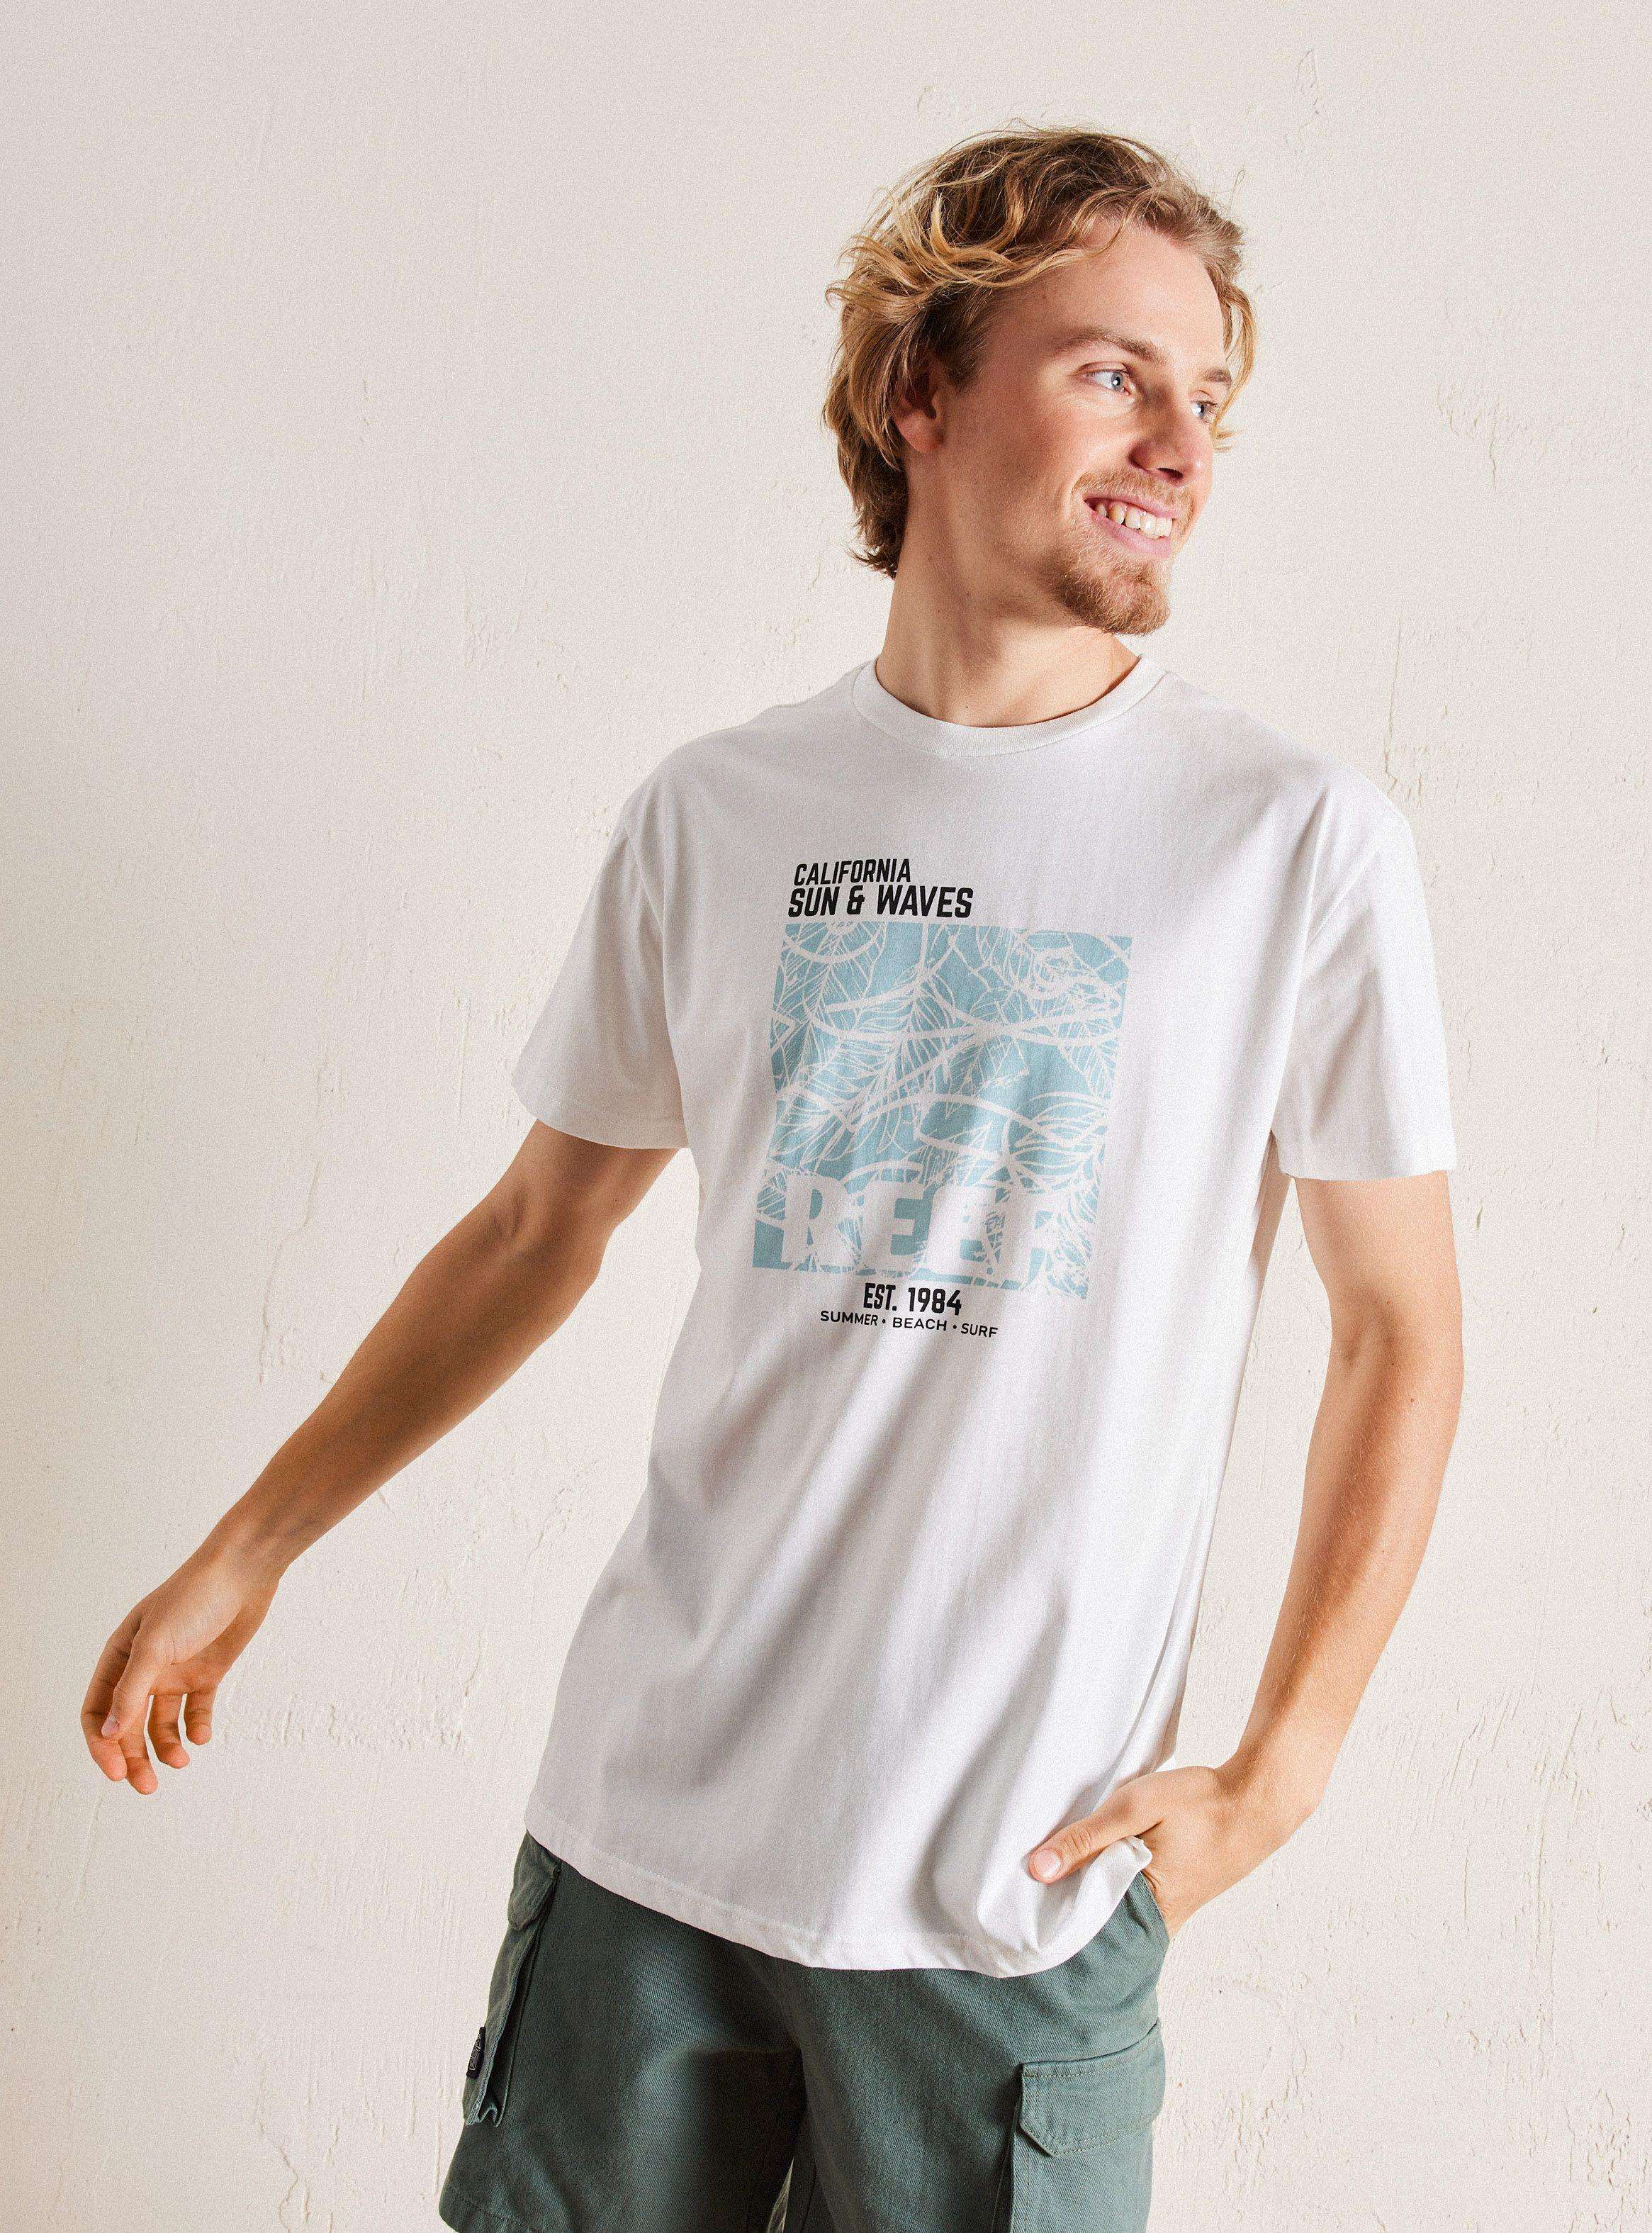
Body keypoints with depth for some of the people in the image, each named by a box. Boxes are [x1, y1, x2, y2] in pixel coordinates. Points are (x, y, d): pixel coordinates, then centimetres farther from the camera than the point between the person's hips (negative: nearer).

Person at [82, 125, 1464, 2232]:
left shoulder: (1299, 840, -6)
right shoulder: (713, 811, 2)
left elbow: (1400, 1337, 0)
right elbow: (537, 1230, 12)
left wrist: (1273, 1777, -5)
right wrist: (244, 1554, 14)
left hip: (1016, 1889, -2)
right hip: (650, 1818, 3)